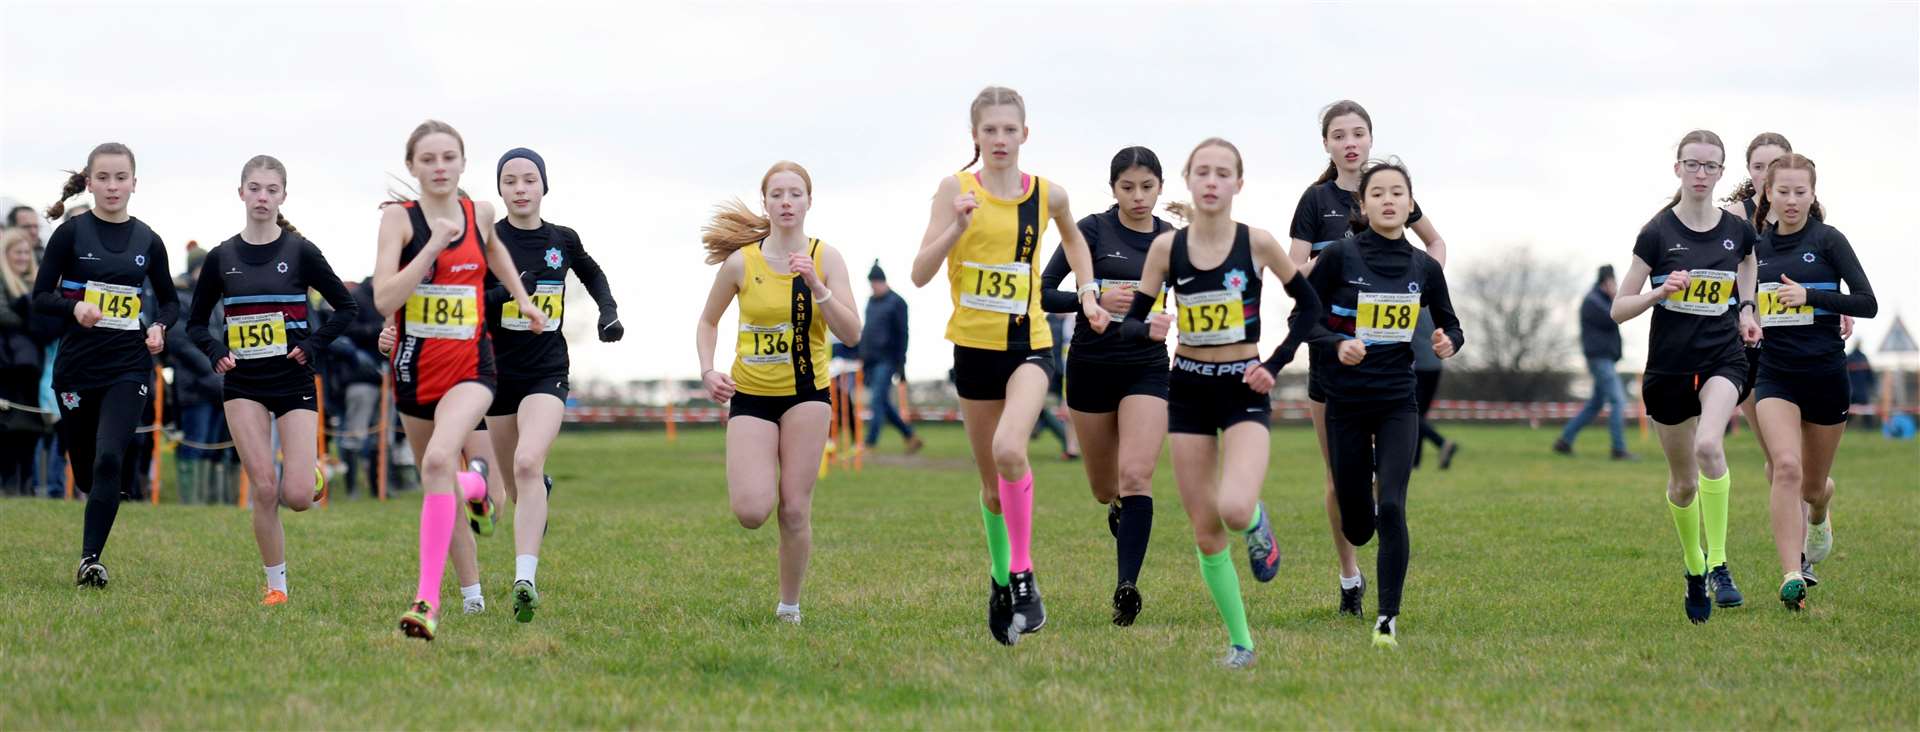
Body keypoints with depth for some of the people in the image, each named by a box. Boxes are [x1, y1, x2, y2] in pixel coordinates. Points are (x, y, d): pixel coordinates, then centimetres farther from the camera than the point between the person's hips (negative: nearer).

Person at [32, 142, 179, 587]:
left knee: (109, 459, -18)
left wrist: (160, 327, -4)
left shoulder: (147, 241, 5)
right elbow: (40, 297, -2)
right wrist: (75, 307, -22)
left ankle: (90, 558, -12)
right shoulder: (71, 233, -1)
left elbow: (170, 301, 17)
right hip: (77, 366, 0)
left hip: (128, 367, 0)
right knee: (85, 471, 9)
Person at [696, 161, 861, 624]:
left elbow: (851, 335, -11)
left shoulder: (825, 259, -5)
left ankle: (789, 606, 15)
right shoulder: (740, 262, -4)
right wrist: (708, 371, -6)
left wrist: (816, 287, -23)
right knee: (751, 512, -14)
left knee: (795, 510, -3)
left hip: (806, 393, 0)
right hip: (751, 395, 0)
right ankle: (758, 473, 23)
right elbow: (708, 322, 10)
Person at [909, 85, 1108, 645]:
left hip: (1029, 344, -1)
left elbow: (1073, 239, 24)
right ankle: (1001, 577, 32)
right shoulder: (957, 189, -4)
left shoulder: (1047, 195, 0)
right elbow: (920, 274, -8)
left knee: (1009, 448, -27)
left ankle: (1023, 575, -18)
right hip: (974, 346, 1)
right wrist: (956, 227, -22)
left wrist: (1088, 291, 13)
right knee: (992, 481, 10)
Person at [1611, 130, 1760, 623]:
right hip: (1669, 366, 0)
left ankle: (1718, 565, -23)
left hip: (1723, 360, 0)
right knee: (1683, 480, 9)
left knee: (1709, 445, -28)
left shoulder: (1739, 232, 2)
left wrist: (1746, 313, 1)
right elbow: (1619, 309, -3)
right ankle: (1693, 568, 34)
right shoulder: (1657, 233, -5)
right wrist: (1661, 291, -21)